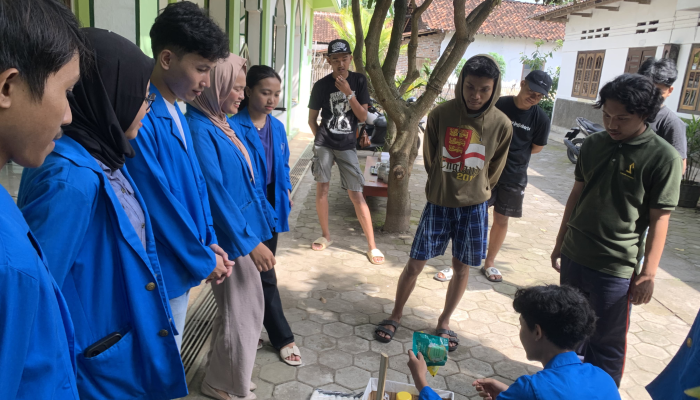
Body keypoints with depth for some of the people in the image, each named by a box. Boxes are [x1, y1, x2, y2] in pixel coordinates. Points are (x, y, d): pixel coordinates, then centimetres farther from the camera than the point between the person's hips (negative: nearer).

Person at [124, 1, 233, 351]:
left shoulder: (176, 115, 7)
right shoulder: (141, 118, -23)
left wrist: (208, 244, 4)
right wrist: (202, 262, -11)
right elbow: (158, 203, -22)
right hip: (161, 272, -8)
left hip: (183, 266, 9)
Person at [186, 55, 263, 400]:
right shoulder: (200, 131, -21)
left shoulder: (219, 125, 6)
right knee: (241, 310, 6)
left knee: (243, 306, 22)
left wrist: (252, 230, 15)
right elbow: (215, 193, -23)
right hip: (229, 237, -9)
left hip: (240, 229, 9)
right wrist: (249, 240, -19)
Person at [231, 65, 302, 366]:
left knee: (263, 268, 17)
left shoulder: (277, 127, 6)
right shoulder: (234, 127, -17)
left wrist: (286, 190, 4)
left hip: (271, 206, 7)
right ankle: (283, 338, 17)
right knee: (265, 275, 1)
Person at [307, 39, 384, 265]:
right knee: (322, 188, 2)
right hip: (323, 143, 0)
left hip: (347, 146, 0)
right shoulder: (321, 85, -3)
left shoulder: (359, 81, 0)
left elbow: (363, 117, -6)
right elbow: (312, 119, 7)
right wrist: (322, 140, 2)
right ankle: (326, 236, 23)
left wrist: (348, 93, -16)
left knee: (356, 195, -2)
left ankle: (372, 246, 4)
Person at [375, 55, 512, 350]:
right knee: (416, 263, 4)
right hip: (439, 202, -1)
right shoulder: (441, 114, -11)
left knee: (461, 267, 10)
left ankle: (444, 321, 31)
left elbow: (493, 169, 7)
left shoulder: (501, 125, -8)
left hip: (473, 207, 1)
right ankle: (396, 315, 25)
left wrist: (475, 192, 12)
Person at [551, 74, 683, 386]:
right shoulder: (593, 144, 1)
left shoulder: (663, 157, -13)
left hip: (616, 269, -5)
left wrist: (648, 274, -10)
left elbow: (659, 220, -10)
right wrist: (560, 243, 14)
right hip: (573, 257, 5)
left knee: (606, 343, 8)